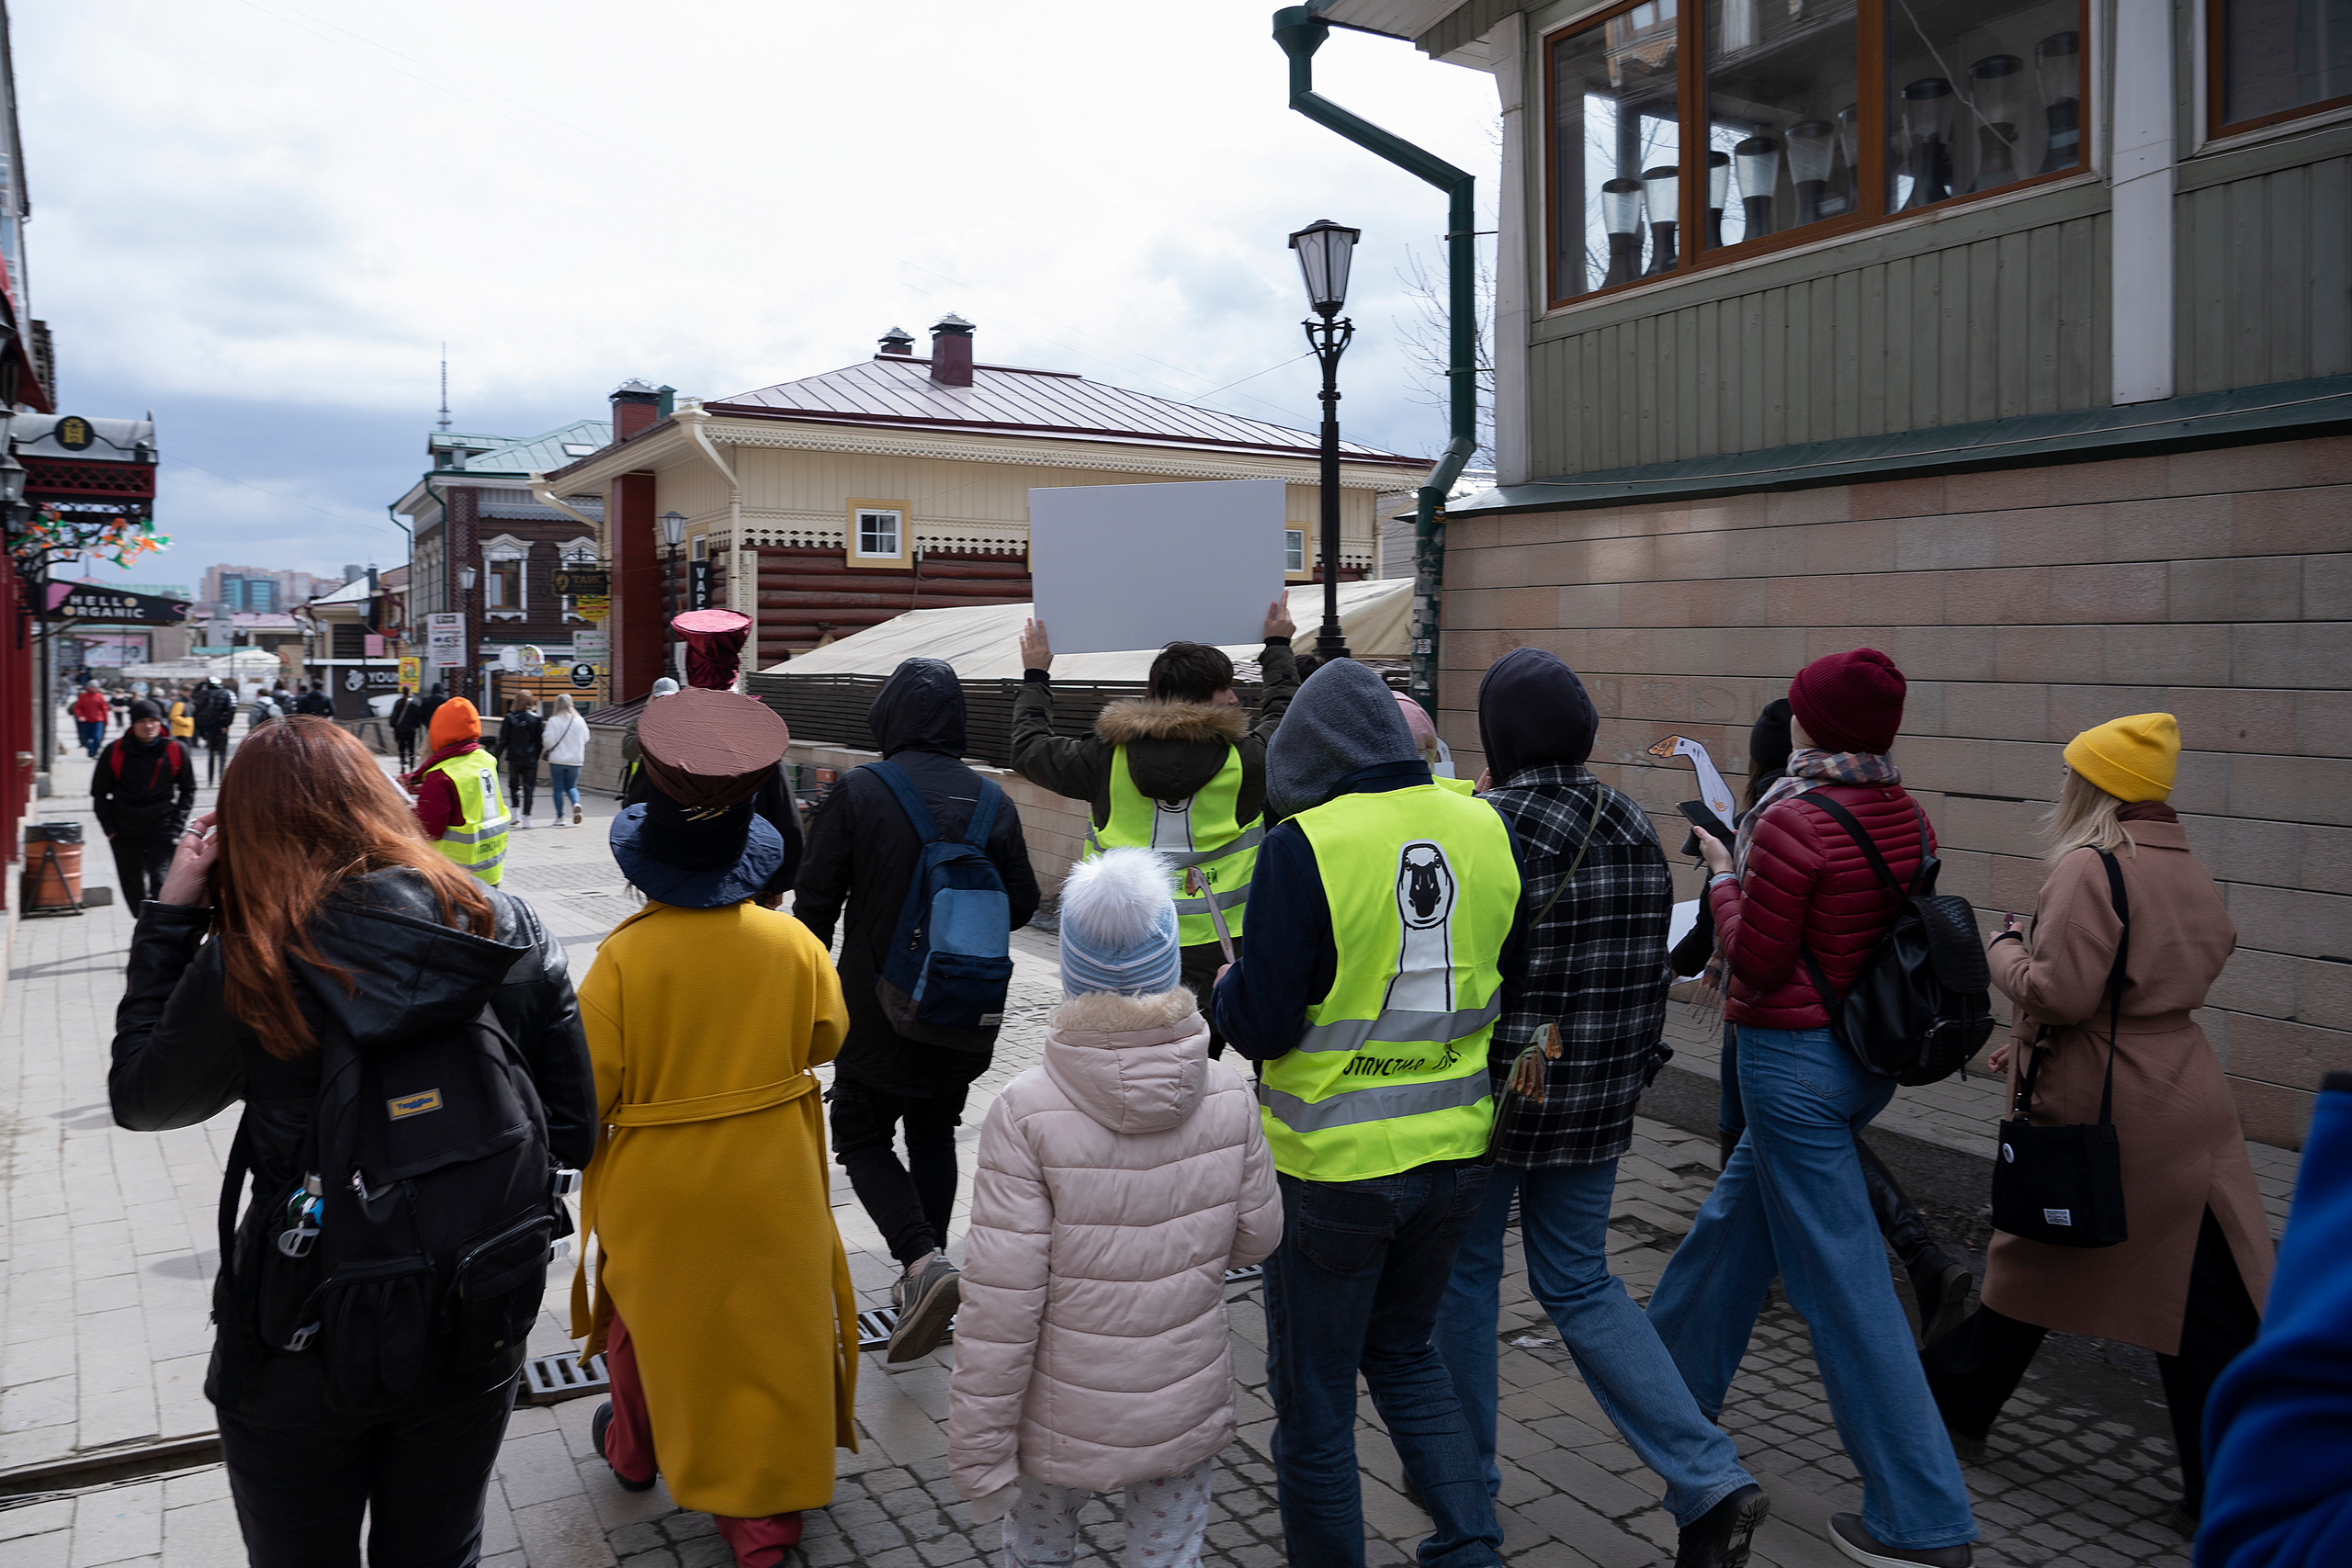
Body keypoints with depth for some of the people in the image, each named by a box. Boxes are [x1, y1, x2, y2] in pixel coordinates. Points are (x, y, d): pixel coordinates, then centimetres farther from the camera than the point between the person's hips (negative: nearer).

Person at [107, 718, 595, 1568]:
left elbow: (137, 1098, 0)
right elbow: (573, 1136, -8)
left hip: (302, 1347, -2)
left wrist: (171, 914, -2)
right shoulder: (511, 934, -12)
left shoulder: (244, 971, -21)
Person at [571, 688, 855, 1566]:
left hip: (657, 1188, 0)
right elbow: (824, 1037, 1)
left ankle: (634, 1452, 50)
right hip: (770, 1179, 0)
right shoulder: (789, 941, -15)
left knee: (649, 1317, 25)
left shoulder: (624, 956, -21)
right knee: (769, 1330, 13)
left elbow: (590, 1088, -14)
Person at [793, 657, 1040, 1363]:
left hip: (879, 1009, -4)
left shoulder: (855, 794, -13)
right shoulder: (991, 800, -2)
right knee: (935, 1134, 19)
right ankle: (923, 1276, 25)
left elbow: (815, 902, -10)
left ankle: (924, 1259, -12)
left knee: (861, 1134, 9)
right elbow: (1022, 902, 4)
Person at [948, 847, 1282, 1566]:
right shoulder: (1228, 1098, -14)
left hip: (1064, 1419, -1)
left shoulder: (1027, 1114, -23)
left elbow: (1002, 1304, -20)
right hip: (1186, 1410, 2)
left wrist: (979, 1449, -10)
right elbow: (1256, 1237, -1)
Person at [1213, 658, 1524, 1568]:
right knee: (1403, 1349, 27)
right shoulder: (1487, 829, -2)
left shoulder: (1304, 845, -19)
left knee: (1314, 1395, 14)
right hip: (1457, 1151, 6)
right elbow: (1510, 989, 8)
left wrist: (1226, 989, 3)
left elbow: (1262, 1025, -18)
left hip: (1333, 1167, -6)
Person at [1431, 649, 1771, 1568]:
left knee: (1465, 1274, 15)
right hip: (1596, 1103, 6)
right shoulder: (1635, 830, 2)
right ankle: (1711, 1483, 10)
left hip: (1491, 1095, -6)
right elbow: (1652, 971, 9)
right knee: (1580, 1284, 17)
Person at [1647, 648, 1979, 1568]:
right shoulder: (1907, 819, 2)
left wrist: (1723, 877, -2)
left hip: (1793, 1060, -9)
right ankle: (1681, 1370, 45)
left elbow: (1755, 964, -18)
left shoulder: (1793, 821, -21)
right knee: (1738, 1215, 26)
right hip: (1870, 1054, 9)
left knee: (1843, 1282, -1)